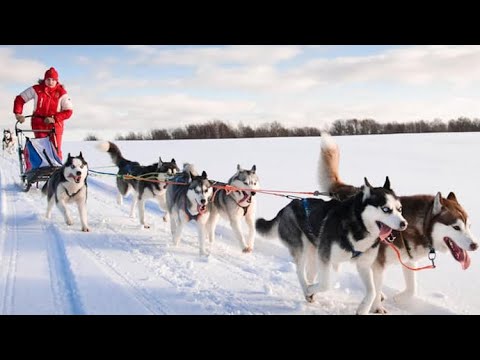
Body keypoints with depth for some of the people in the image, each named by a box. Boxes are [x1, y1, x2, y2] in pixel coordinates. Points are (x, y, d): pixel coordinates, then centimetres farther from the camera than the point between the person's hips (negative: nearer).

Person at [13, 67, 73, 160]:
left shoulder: (61, 93, -6)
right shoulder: (37, 89, -5)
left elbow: (68, 111, -7)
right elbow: (20, 99, 3)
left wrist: (54, 118, -19)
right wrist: (18, 113, -10)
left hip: (55, 124, 0)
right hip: (39, 124, 0)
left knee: (56, 150, -4)